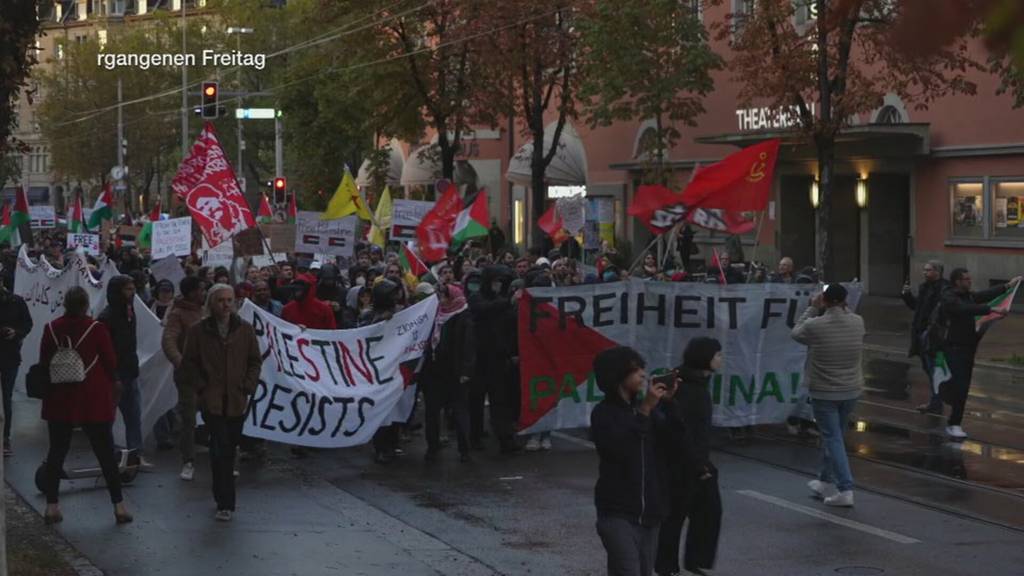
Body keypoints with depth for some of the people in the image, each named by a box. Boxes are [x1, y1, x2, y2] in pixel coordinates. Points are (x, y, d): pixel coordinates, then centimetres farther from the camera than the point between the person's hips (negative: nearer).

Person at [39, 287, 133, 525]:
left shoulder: (51, 329, -2)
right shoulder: (96, 328, -11)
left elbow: (43, 363, 7)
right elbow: (110, 363, -5)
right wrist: (113, 385, 14)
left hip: (59, 401, 3)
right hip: (94, 401, -2)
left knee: (56, 453, 11)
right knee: (106, 454, 4)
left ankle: (52, 506, 11)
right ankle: (119, 506, 5)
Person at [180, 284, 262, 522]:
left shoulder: (245, 329, 4)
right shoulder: (198, 330, -1)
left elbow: (255, 361, 11)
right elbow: (188, 363, 5)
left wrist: (248, 386, -1)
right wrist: (201, 386, -5)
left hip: (237, 399, 3)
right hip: (212, 400, -3)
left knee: (229, 448, 11)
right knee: (220, 448, -10)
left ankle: (223, 499, 28)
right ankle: (225, 504, -8)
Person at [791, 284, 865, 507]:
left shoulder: (815, 325, -18)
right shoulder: (857, 322, -6)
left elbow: (796, 332, 3)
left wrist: (812, 308, 8)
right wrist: (841, 306, 13)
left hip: (824, 392, -5)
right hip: (852, 390, 5)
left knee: (833, 438, 0)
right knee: (832, 435, 20)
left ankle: (845, 489, -7)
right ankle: (826, 482, 33)